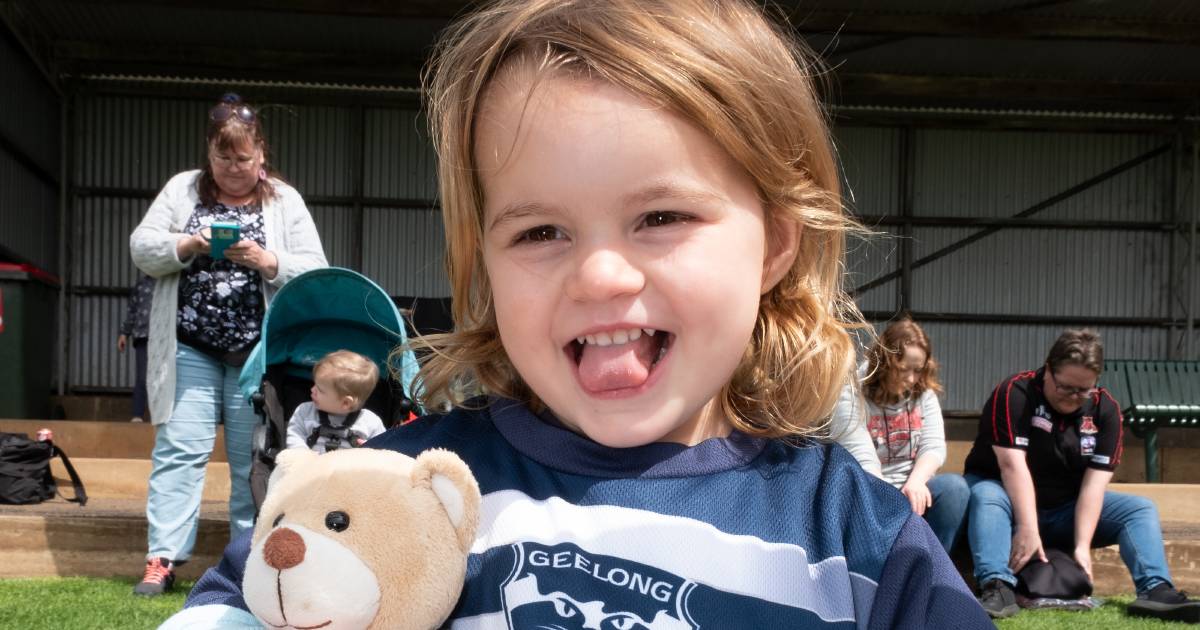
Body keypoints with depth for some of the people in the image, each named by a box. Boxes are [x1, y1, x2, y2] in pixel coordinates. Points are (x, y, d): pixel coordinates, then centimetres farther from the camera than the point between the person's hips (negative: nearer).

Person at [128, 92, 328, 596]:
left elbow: (315, 272, -1)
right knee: (179, 450, -3)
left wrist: (268, 262, -18)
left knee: (253, 458, 4)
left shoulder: (284, 200, 4)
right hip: (191, 349, 1)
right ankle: (162, 560, -2)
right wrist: (186, 245, -15)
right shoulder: (183, 189, 7)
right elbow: (141, 249, 3)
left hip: (257, 352, 0)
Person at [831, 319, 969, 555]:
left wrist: (915, 482, -23)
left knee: (954, 486, -26)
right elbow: (863, 462, -19)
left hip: (911, 490, 4)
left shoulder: (924, 393, 7)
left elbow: (934, 446, -2)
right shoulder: (852, 398, -10)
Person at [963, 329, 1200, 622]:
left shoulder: (1105, 409, -7)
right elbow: (1013, 464, -27)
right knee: (986, 497, -37)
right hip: (1008, 497, -4)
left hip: (1067, 509, 4)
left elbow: (1095, 481, -15)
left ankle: (1155, 589, -29)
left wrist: (1082, 545, -24)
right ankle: (998, 587, -51)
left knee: (1140, 509, -11)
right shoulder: (1014, 393, -20)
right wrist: (1027, 529, -36)